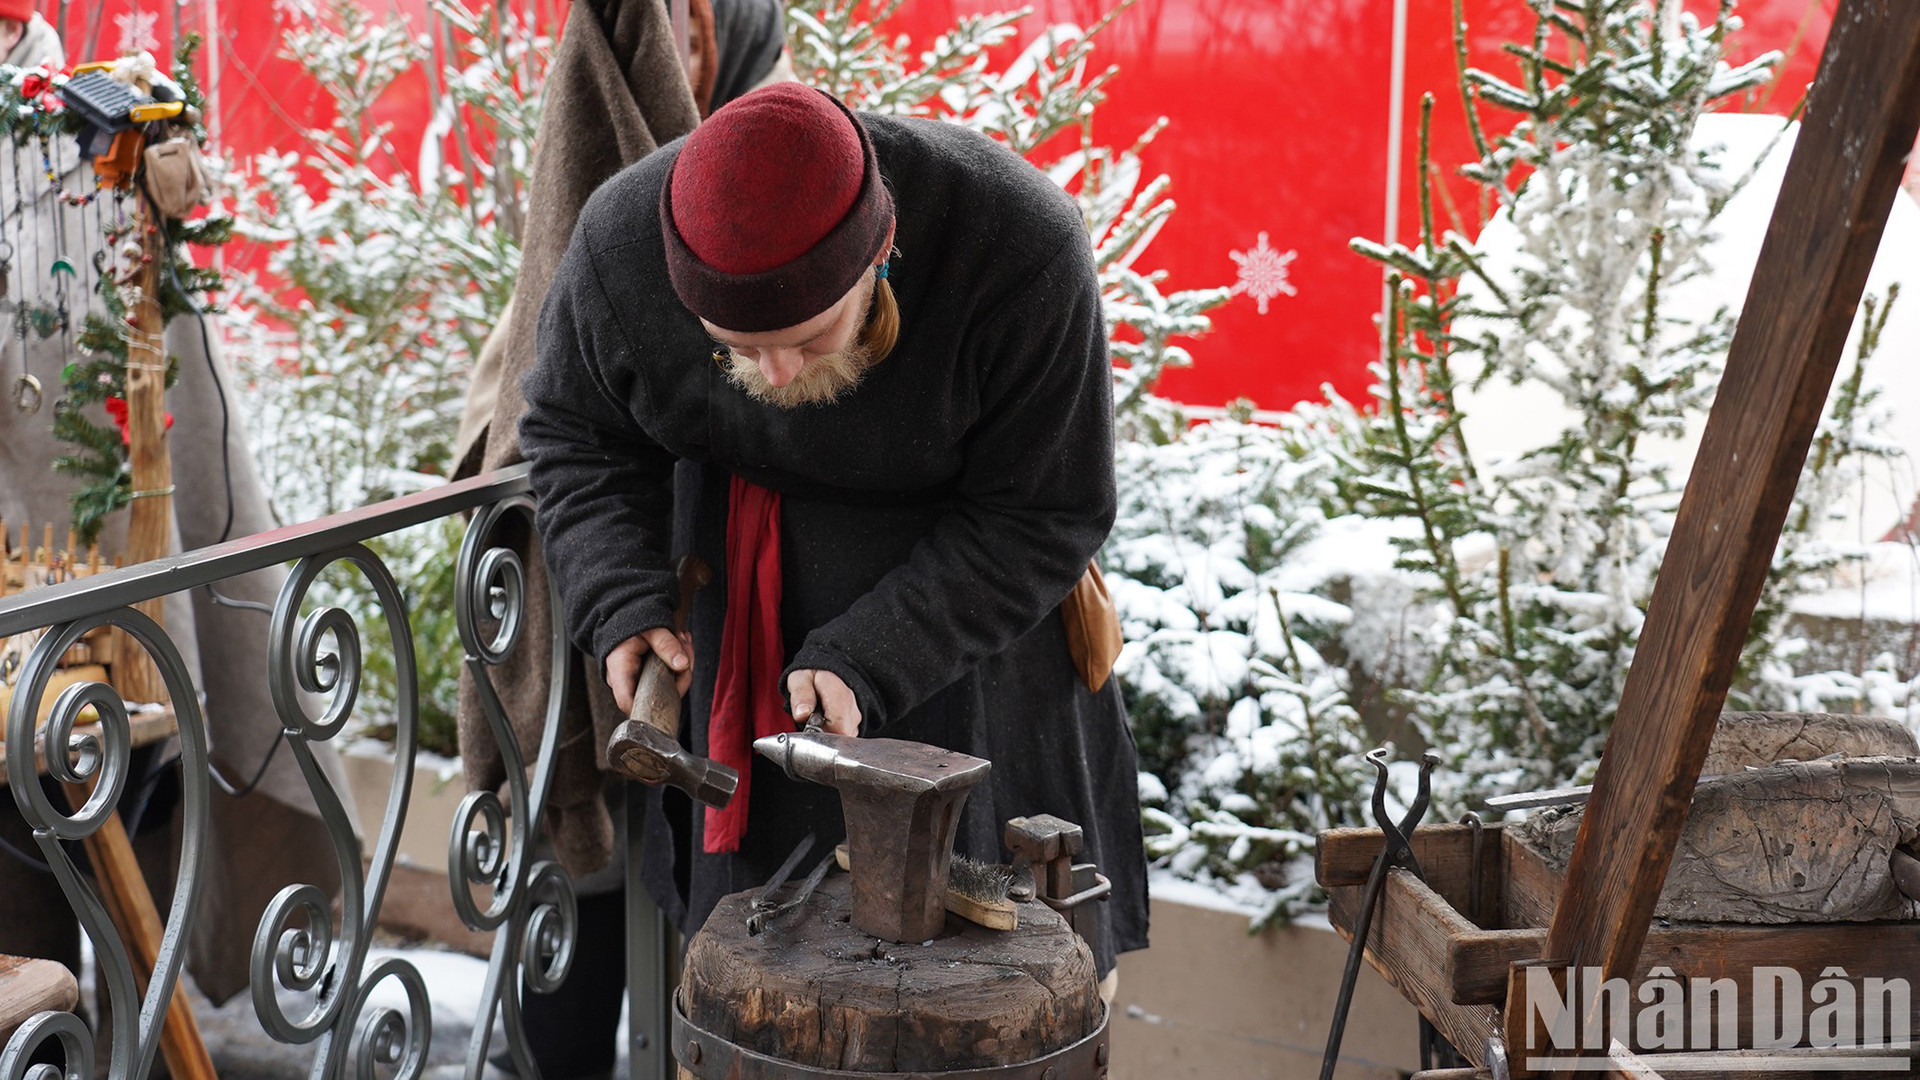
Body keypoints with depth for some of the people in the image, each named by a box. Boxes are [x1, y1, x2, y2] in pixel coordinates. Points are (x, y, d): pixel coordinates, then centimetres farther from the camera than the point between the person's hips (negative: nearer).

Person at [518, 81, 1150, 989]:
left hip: (949, 560, -2)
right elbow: (576, 437, -6)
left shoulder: (1019, 251, -33)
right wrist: (623, 609, -21)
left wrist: (862, 661, -30)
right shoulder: (621, 251, -25)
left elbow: (1043, 514, -22)